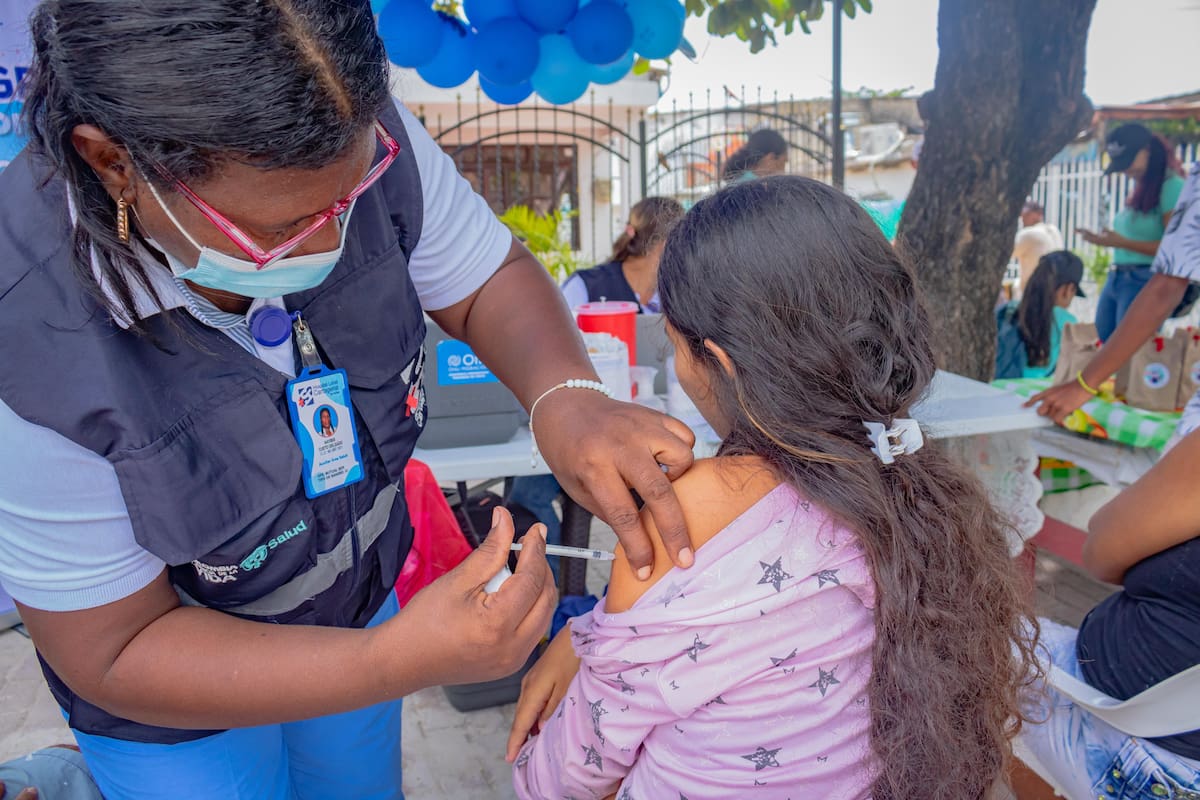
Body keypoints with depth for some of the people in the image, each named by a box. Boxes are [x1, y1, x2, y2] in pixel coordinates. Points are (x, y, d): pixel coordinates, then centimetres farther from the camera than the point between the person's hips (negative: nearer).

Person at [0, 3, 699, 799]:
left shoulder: (358, 139, -28)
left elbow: (492, 279, -13)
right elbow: (114, 657, -27)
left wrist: (566, 396, -35)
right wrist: (403, 661, -38)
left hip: (364, 588, 4)